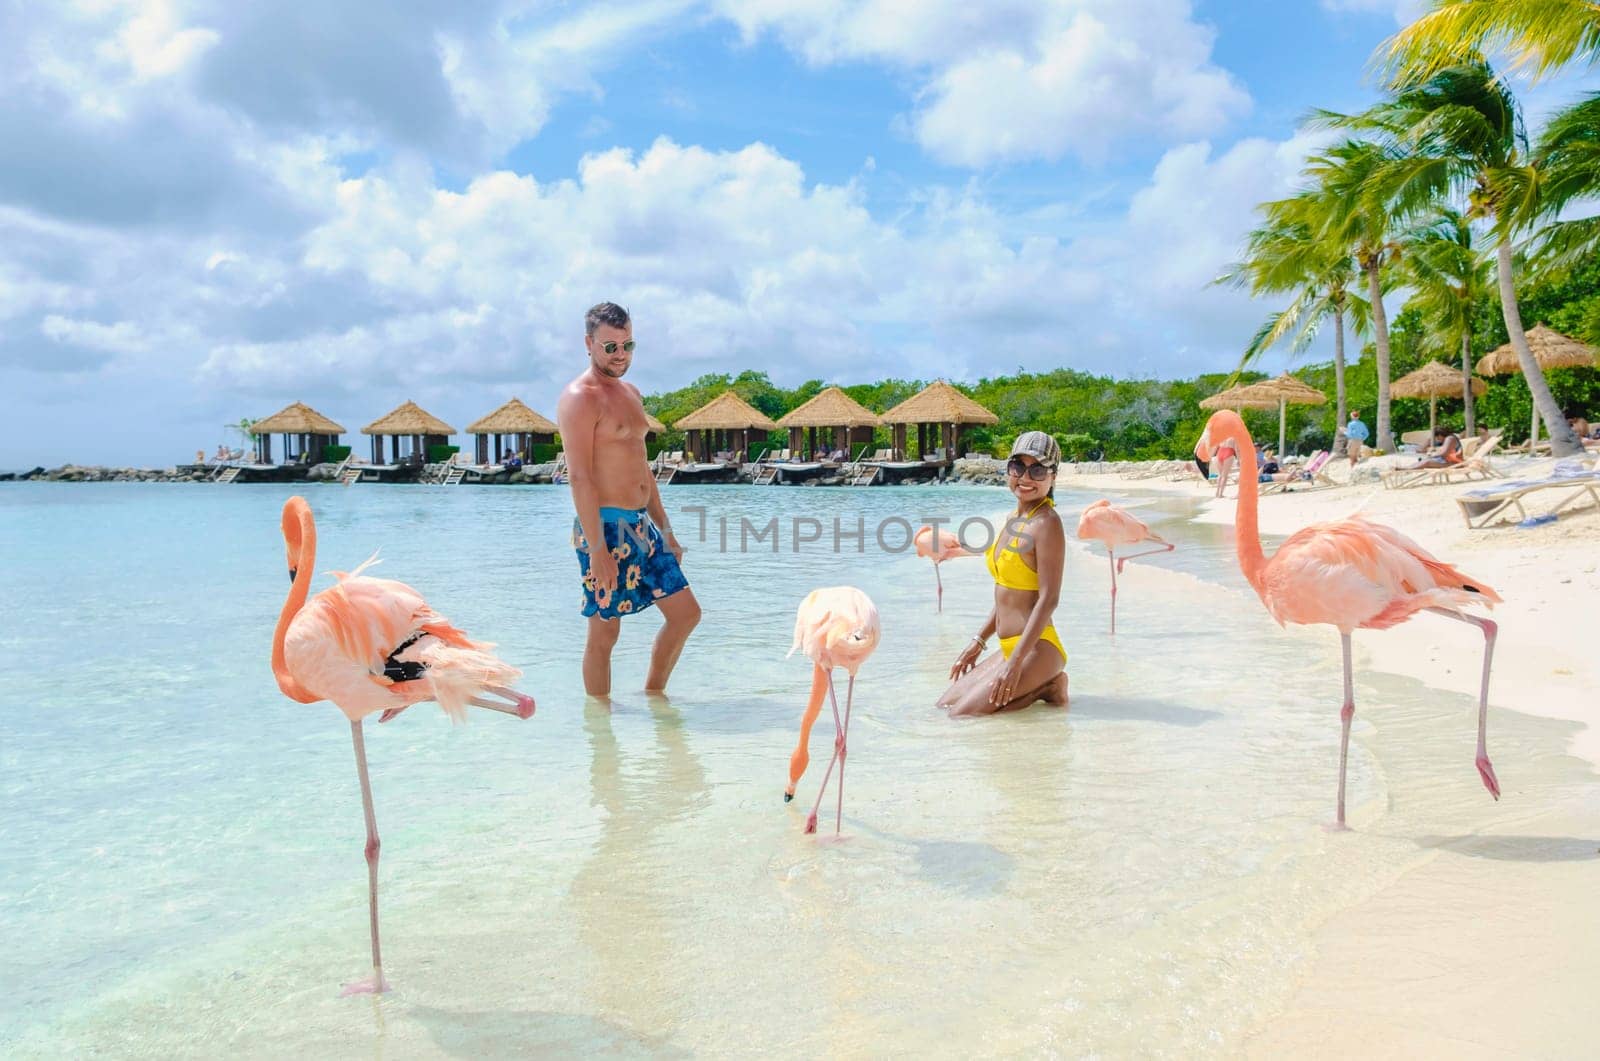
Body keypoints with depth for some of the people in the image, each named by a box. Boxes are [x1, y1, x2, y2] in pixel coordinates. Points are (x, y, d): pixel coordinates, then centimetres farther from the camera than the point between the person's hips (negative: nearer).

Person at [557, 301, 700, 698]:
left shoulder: (630, 393, 17)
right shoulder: (580, 398, -11)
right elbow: (579, 477, -19)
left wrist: (665, 530, 20)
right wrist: (597, 550, -24)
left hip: (642, 526, 9)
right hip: (605, 527, -9)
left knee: (686, 612, 11)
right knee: (604, 633, 0)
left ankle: (653, 695, 27)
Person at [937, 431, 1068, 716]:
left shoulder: (1046, 523, -16)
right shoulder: (1014, 519, 11)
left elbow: (1048, 599, -20)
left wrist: (1014, 664, -22)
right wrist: (979, 640, 17)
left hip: (1036, 649, -9)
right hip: (1009, 647, 9)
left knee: (963, 714, -13)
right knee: (945, 704, 10)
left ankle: (1046, 689, 1)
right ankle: (1038, 686, 12)